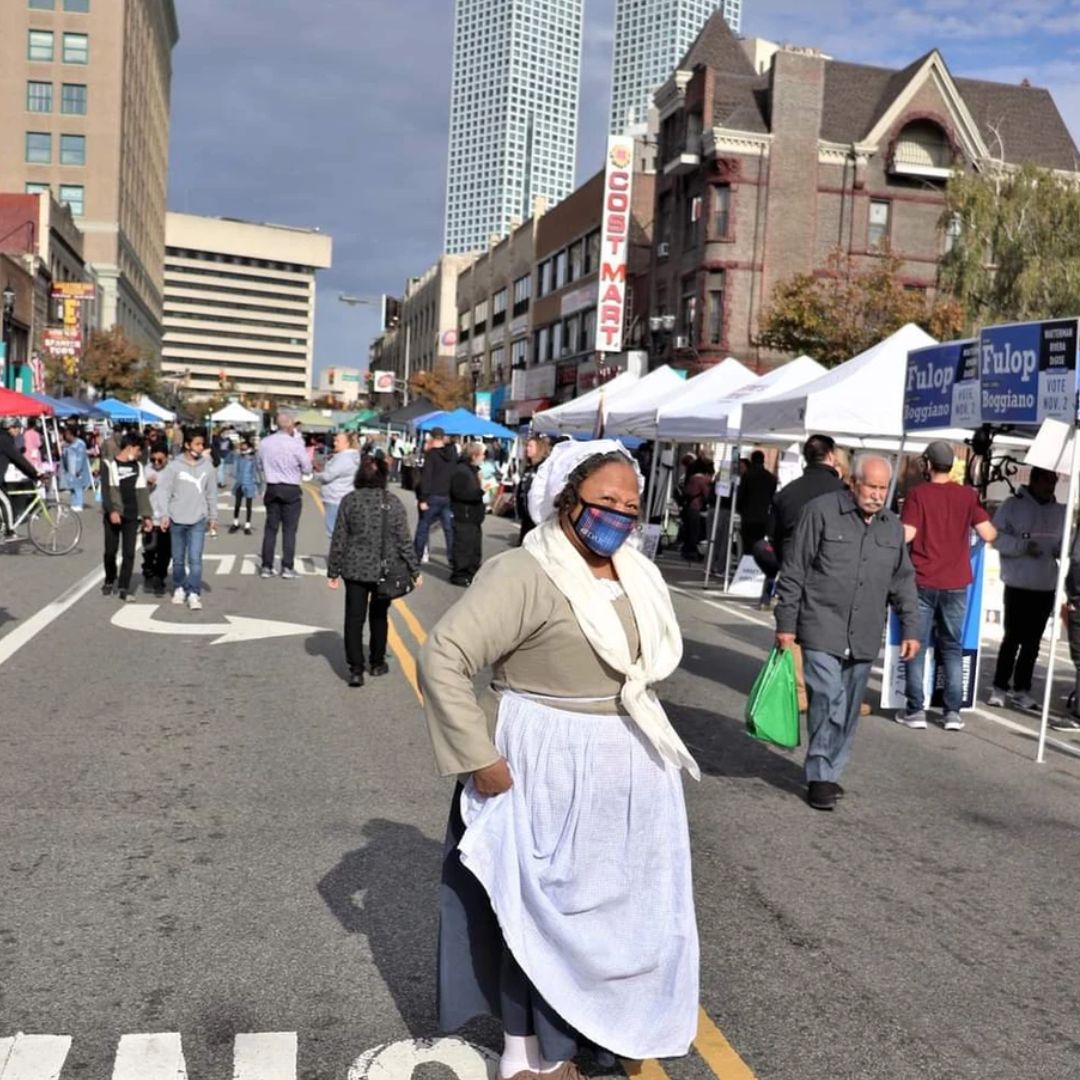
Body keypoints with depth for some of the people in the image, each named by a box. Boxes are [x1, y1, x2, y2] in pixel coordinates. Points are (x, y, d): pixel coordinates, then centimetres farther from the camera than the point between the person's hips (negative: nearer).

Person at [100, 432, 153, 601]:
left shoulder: (138, 466, 11)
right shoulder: (110, 465, -1)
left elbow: (142, 492, 10)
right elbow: (105, 490, -8)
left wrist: (147, 515, 4)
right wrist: (111, 510, -20)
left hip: (132, 516, 3)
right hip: (113, 515, -3)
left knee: (129, 552, -2)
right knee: (111, 551, 6)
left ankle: (124, 587, 2)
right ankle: (110, 581, 27)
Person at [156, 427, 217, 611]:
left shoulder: (207, 466, 1)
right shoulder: (174, 466, -5)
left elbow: (211, 493, 8)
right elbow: (164, 490, -4)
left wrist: (213, 516, 10)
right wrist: (164, 514, -9)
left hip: (198, 520, 0)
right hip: (177, 519, 0)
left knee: (195, 559, -8)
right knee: (178, 559, 12)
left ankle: (194, 593, -5)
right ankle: (179, 588, 27)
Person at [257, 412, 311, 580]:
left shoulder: (264, 443, -1)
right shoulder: (296, 444, -14)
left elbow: (261, 464, 11)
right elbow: (307, 469, -7)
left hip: (272, 489, 4)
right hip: (291, 490, -4)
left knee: (270, 529, 10)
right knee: (289, 530, 3)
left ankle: (266, 567, 10)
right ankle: (287, 568, 2)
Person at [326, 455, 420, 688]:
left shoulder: (349, 500, -6)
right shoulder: (393, 502, -6)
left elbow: (339, 539, -3)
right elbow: (404, 540, -4)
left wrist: (333, 571, 5)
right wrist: (414, 570, 5)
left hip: (356, 570, -1)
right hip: (385, 570, 1)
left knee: (354, 618, 4)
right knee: (379, 616, 17)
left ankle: (355, 669, -3)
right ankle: (377, 663, 28)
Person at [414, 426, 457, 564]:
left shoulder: (431, 454, -11)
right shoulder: (453, 453, 6)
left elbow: (426, 477, -16)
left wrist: (423, 498, -15)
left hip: (433, 496, -4)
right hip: (449, 497, 4)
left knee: (423, 527, 7)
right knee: (450, 529, 6)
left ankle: (416, 557, 12)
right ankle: (453, 559, 4)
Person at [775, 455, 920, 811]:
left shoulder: (893, 526, 11)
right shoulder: (822, 511, -6)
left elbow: (903, 582, 18)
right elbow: (793, 572, -5)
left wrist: (910, 628, 10)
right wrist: (786, 624, -6)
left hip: (864, 637, 5)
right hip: (822, 630, -5)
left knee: (849, 709, 10)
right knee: (828, 700, -14)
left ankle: (830, 773, 22)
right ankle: (820, 776, -3)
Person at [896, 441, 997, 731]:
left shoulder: (917, 494, -6)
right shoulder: (968, 495, 0)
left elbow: (906, 534, -14)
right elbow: (989, 535, -4)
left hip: (922, 582, -2)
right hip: (956, 584, 2)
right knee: (953, 647, 11)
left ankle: (915, 710, 6)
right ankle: (952, 711, 9)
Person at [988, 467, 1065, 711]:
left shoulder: (1060, 511, 11)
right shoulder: (1013, 504, -3)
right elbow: (996, 536, -7)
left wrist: (1062, 549, -6)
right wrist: (1023, 546, -20)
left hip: (1046, 587, 4)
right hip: (1018, 584, -4)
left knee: (1032, 642, 8)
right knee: (1012, 637, -1)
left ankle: (1021, 690, 16)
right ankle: (1000, 688, 9)